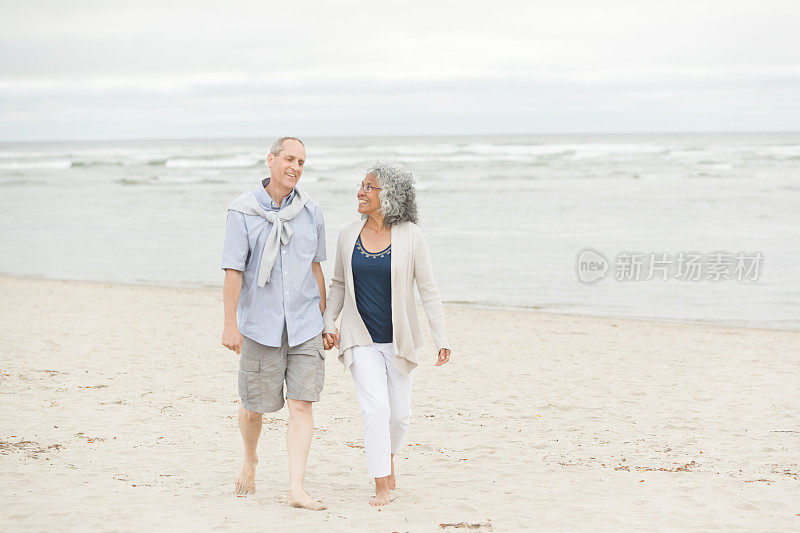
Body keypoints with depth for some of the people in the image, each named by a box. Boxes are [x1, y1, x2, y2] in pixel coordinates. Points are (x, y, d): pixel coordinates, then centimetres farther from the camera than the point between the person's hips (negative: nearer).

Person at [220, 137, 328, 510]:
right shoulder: (243, 211, -4)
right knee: (255, 405, 8)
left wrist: (322, 316, 18)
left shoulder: (310, 211, 6)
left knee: (301, 404, -7)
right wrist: (230, 323, -11)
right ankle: (250, 461, 38)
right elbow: (233, 270, -6)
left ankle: (296, 489, -8)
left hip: (304, 325, 2)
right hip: (260, 324, -2)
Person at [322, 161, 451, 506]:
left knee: (399, 414, 9)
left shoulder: (410, 236, -8)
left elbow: (428, 290, -5)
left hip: (399, 340, 0)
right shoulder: (349, 235, 0)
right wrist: (328, 324, 1)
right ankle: (381, 487, -9)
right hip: (361, 340, 0)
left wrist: (441, 339, -9)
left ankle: (387, 456, 40)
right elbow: (338, 284, 12)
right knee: (375, 408, -14)